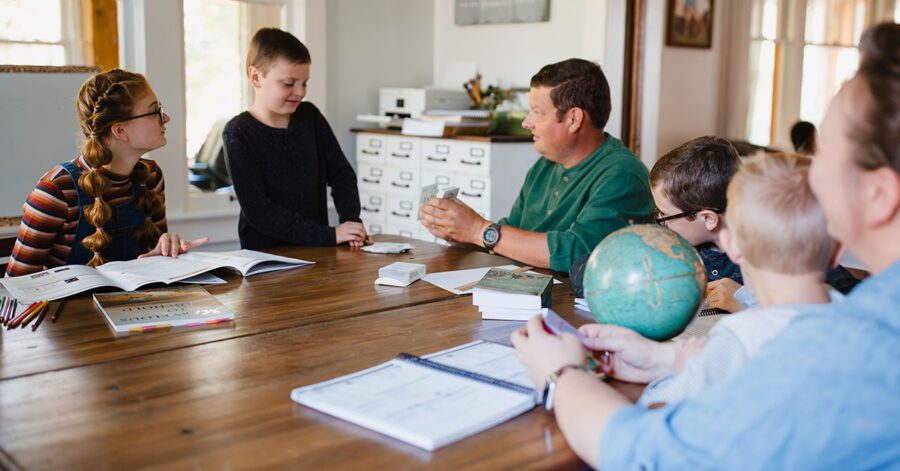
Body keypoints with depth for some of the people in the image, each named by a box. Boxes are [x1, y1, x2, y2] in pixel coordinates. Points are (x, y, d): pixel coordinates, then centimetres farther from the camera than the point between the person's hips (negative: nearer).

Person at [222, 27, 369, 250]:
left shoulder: (310, 117, 7)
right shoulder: (239, 133, -7)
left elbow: (341, 173, 12)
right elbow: (258, 211, -14)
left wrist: (351, 221, -7)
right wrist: (329, 235, -19)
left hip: (315, 252, 3)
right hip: (264, 253, -3)